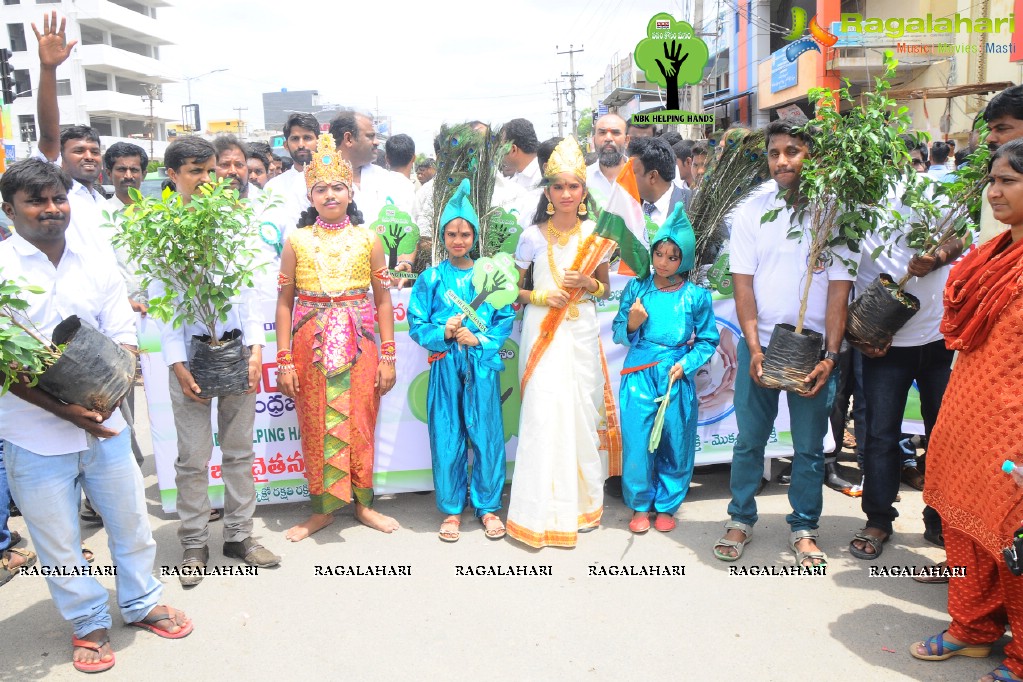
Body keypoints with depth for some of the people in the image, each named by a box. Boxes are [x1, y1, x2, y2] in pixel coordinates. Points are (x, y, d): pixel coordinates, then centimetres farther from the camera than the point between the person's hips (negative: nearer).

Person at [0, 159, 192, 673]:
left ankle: (141, 603, 37)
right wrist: (61, 409, -20)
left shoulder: (95, 261, 3)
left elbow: (123, 334, 3)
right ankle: (89, 624, 32)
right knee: (58, 541, 11)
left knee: (131, 520, 15)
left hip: (103, 423, 3)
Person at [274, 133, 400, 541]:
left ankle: (362, 503, 22)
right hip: (309, 345, 0)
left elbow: (382, 300, 5)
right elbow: (285, 302, 2)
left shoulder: (368, 239, 4)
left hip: (358, 346, 0)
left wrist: (388, 356, 1)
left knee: (360, 424, 4)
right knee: (315, 427, 5)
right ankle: (322, 508, 20)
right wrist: (284, 361, -3)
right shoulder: (296, 241, 3)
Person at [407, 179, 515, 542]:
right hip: (445, 366, 0)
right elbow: (416, 324, 3)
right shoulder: (431, 278, 5)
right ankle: (451, 509, 20)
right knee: (446, 438, 4)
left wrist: (479, 338, -12)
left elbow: (506, 318, 3)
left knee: (486, 435, 4)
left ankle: (488, 506, 20)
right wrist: (443, 333, -14)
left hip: (483, 364, 0)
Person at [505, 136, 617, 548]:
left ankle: (582, 502, 23)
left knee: (582, 414, 5)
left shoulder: (594, 236, 5)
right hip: (543, 334, -2)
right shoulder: (533, 237, -1)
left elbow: (605, 287, 16)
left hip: (581, 333, 2)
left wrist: (588, 283, -5)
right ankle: (543, 512, 3)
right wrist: (541, 296, -12)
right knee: (543, 414, -7)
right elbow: (514, 290, 6)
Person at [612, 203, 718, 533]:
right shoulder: (636, 288, 3)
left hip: (677, 379, 0)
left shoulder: (696, 296, 0)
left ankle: (666, 506, 27)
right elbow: (618, 334, 7)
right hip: (639, 377, 0)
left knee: (675, 443, 6)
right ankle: (639, 506, 21)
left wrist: (686, 364, -9)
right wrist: (631, 325, -14)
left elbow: (707, 341, 5)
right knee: (636, 443, 1)